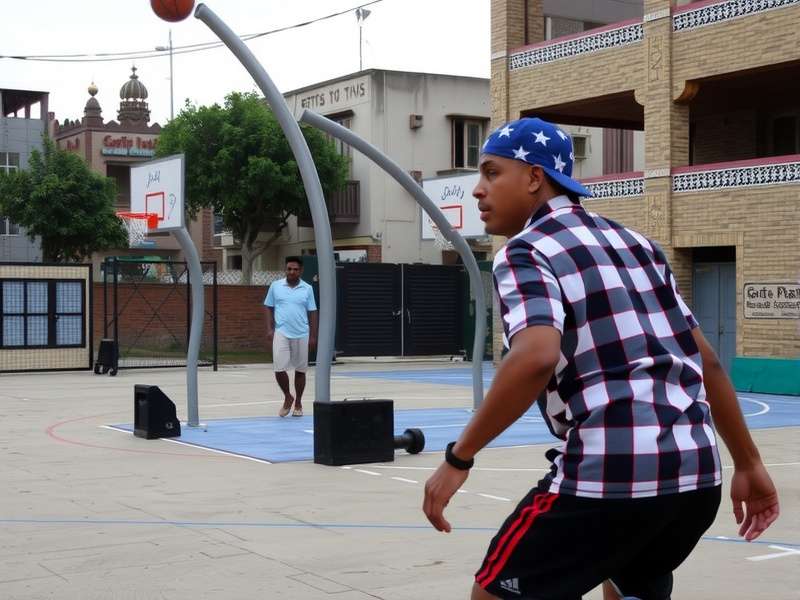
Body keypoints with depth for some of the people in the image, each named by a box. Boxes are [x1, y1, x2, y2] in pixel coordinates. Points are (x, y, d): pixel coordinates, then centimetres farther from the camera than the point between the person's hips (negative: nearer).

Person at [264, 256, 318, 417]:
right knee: (279, 369, -8)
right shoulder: (275, 286, 4)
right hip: (281, 333, 0)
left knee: (300, 370, 7)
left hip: (301, 335, 1)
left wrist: (313, 336, 2)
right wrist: (270, 329, 0)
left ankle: (298, 404, 21)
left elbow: (312, 313, 6)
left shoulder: (307, 289, 4)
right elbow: (269, 308, 9)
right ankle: (288, 398, 16)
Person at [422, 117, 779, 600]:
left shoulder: (527, 251, -3)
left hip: (608, 475, -7)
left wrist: (459, 458, -15)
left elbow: (535, 358, -22)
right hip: (696, 472, 8)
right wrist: (748, 464, 25)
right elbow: (707, 361, 19)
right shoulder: (635, 242, 18)